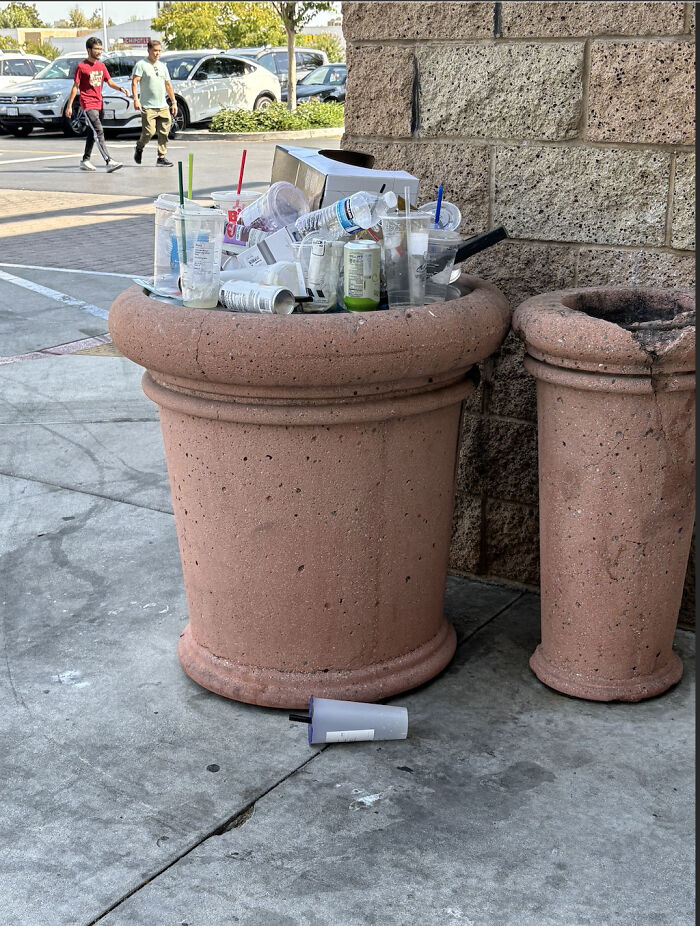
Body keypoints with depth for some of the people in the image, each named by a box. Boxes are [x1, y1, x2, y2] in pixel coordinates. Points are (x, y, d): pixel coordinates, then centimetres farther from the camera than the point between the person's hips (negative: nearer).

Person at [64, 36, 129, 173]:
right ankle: (108, 161, -24)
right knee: (99, 132, -17)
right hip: (88, 104, -7)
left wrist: (120, 89, -5)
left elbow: (109, 82, 16)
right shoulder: (82, 67, -6)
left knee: (92, 134, 13)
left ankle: (85, 160, 24)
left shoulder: (101, 66, 13)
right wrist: (69, 106, -6)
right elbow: (75, 87, -4)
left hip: (99, 104, 7)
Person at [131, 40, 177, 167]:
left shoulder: (162, 66, 19)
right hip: (148, 107, -6)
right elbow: (134, 82, -8)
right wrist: (136, 99, -20)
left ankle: (162, 158, 5)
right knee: (149, 132, -13)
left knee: (164, 133, -1)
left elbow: (168, 85, 24)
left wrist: (174, 102, 18)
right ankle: (139, 148, 15)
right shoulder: (141, 64, -1)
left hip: (163, 107, 6)